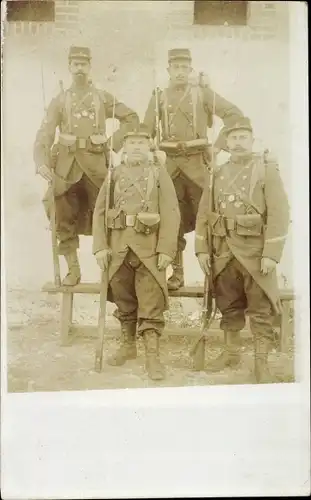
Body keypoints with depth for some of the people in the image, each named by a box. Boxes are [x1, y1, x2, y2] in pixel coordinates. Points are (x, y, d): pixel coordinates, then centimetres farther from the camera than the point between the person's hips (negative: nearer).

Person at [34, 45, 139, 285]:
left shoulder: (103, 98, 12)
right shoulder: (60, 100, 10)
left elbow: (132, 118, 15)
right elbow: (45, 133, -1)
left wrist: (115, 143, 2)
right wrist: (42, 162, -17)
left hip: (96, 163, 0)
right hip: (66, 164, 1)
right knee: (64, 220, -2)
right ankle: (73, 269, 8)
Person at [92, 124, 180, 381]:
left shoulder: (159, 173, 3)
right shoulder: (115, 174, 10)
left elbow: (171, 213, -3)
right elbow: (100, 211, 8)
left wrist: (166, 249, -11)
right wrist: (101, 246, -1)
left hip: (149, 246, -3)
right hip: (118, 246, 3)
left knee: (151, 304, -5)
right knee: (123, 301, 13)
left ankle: (153, 355, 0)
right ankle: (128, 345, 29)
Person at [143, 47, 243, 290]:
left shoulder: (203, 92, 3)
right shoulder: (159, 97, 9)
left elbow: (235, 114, 1)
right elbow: (146, 132, 11)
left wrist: (219, 146, -4)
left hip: (198, 162, -2)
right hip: (170, 163, 2)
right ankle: (177, 272, 12)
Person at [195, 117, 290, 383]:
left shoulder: (267, 168, -2)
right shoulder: (217, 174, 11)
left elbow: (279, 213, -9)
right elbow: (204, 214, 11)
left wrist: (271, 253, -15)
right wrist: (202, 249, 3)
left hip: (255, 250, -4)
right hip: (223, 250, 4)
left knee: (260, 309, 0)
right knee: (229, 306, 14)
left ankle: (261, 361, 8)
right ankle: (231, 352, 28)